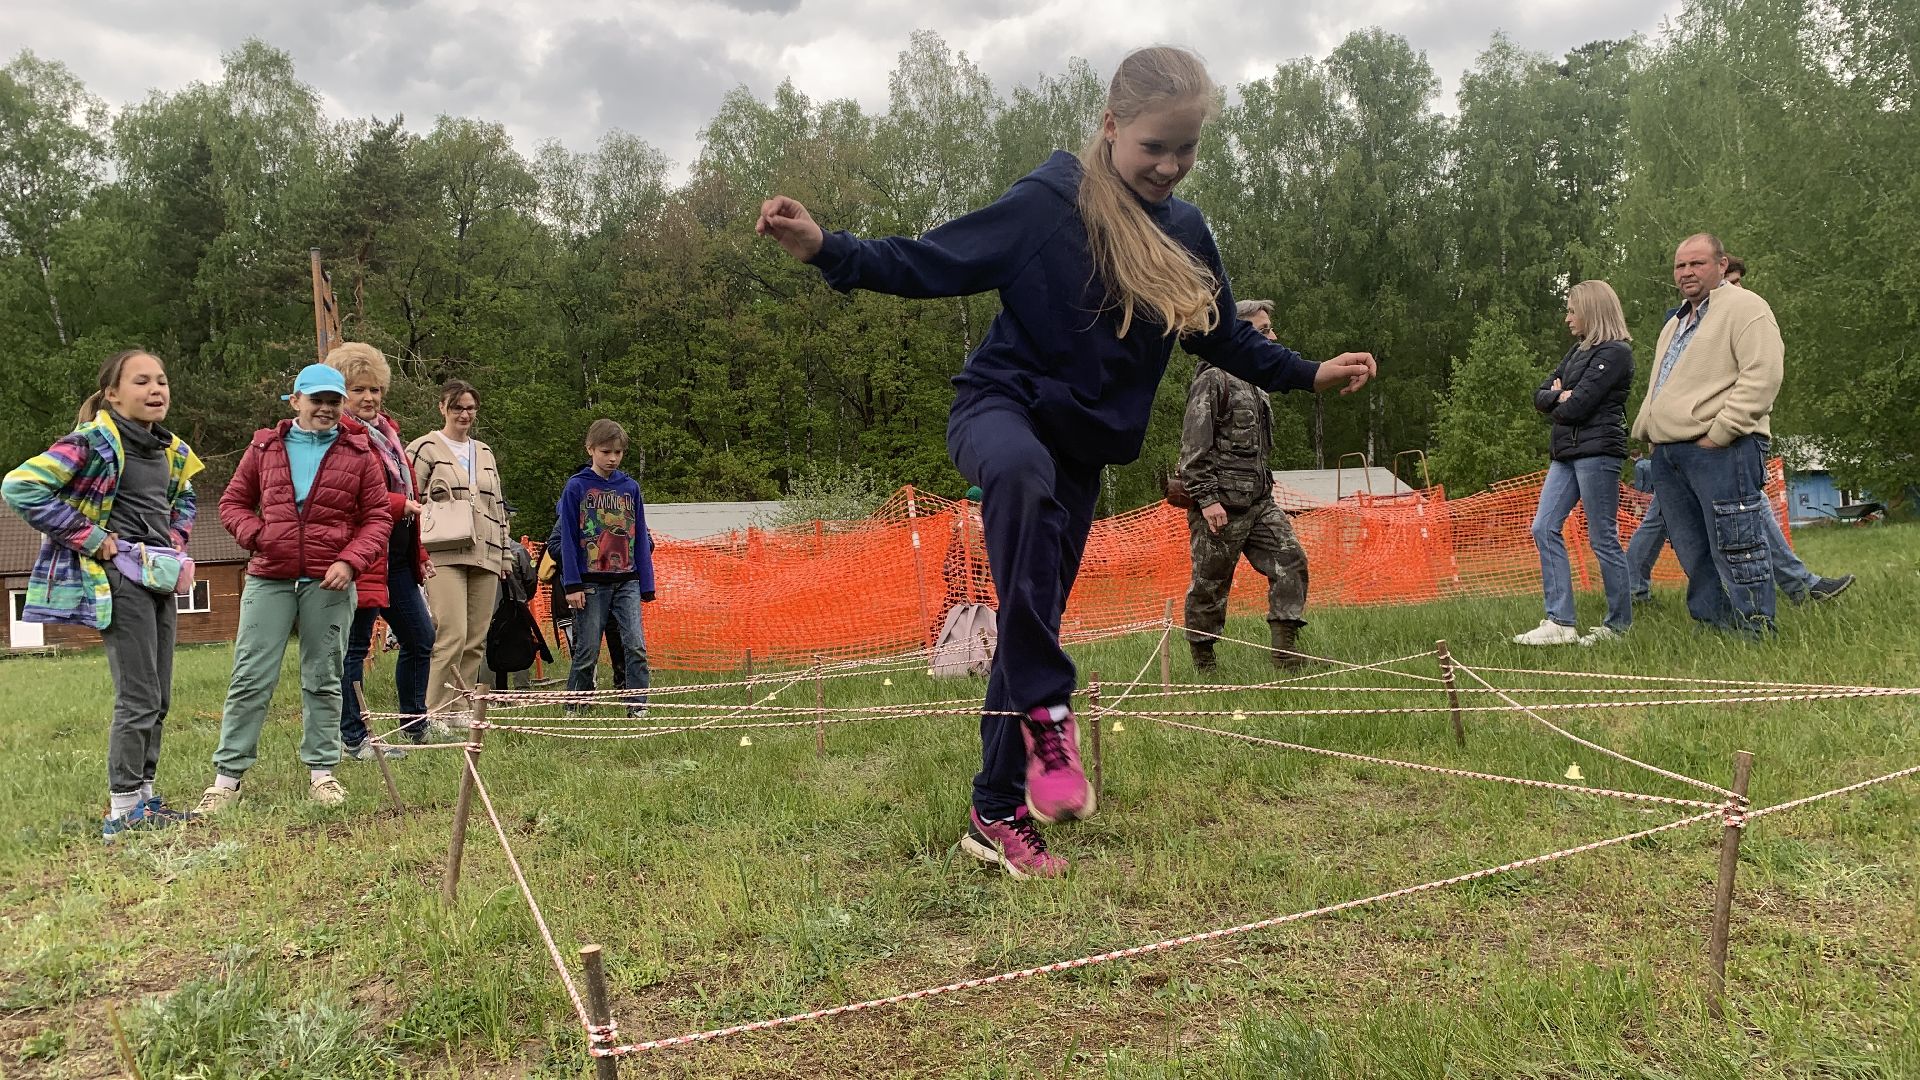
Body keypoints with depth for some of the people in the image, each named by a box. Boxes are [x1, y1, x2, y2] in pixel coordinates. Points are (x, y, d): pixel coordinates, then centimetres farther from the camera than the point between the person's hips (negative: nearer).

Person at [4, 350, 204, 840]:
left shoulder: (171, 451, 12)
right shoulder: (94, 440, -11)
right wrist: (93, 539, -17)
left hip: (159, 578, 8)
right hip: (119, 577, -8)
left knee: (158, 698, 11)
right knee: (139, 698, -7)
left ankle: (143, 796, 22)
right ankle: (122, 812, 2)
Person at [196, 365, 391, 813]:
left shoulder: (358, 454, 7)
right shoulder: (265, 446, 11)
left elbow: (378, 518, 5)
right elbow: (233, 501, 16)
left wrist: (350, 562, -10)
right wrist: (255, 534, -5)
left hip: (328, 583, 0)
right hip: (269, 578, 1)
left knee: (323, 680, 7)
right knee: (251, 678, 0)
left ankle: (321, 771, 15)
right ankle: (227, 776, 6)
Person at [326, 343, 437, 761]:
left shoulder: (385, 432, 19)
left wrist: (419, 553, 23)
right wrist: (401, 505, -17)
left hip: (397, 557, 9)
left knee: (420, 638, 15)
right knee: (356, 646, -1)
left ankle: (416, 725, 28)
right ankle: (354, 739, 7)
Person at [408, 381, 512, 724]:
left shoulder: (485, 452, 22)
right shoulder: (425, 448, 4)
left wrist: (503, 552, 19)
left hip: (484, 556, 6)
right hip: (444, 555, -6)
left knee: (476, 640, 4)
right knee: (452, 635, -15)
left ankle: (458, 709, 13)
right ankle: (435, 712, -7)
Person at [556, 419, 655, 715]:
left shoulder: (630, 487, 9)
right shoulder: (577, 486, 0)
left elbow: (640, 538, 11)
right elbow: (568, 539, -3)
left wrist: (646, 584, 7)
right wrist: (572, 585, -9)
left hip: (627, 582, 3)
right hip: (591, 582, -2)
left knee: (636, 646, -8)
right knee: (588, 652, 3)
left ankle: (637, 707, -3)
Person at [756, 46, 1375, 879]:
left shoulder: (1187, 233, 4)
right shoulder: (1045, 206, -13)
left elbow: (1224, 339, 18)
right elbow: (931, 264, -12)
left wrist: (1309, 375, 16)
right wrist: (827, 250, -25)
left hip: (1080, 452, 5)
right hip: (1000, 409, -5)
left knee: (1031, 626, 5)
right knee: (1024, 470, -42)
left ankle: (997, 813, 17)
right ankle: (1046, 708, -34)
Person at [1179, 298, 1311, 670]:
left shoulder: (1256, 386, 20)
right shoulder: (1213, 380, -8)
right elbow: (1193, 448, -14)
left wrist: (1264, 490, 20)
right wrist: (1206, 499, -20)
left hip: (1259, 501, 8)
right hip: (1221, 503, -8)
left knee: (1290, 561, -5)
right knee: (1210, 583, 1)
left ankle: (1284, 652, -2)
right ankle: (1203, 662, 14)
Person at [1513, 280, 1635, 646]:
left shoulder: (1615, 353, -9)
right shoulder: (1579, 351, 19)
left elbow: (1577, 407, -16)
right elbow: (1540, 396, 15)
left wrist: (1557, 403, 5)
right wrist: (1558, 397, -7)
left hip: (1598, 451, -9)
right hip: (1566, 451, 9)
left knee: (1602, 539, -3)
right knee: (1544, 529, 0)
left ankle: (1620, 625, 8)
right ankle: (1560, 622, 0)